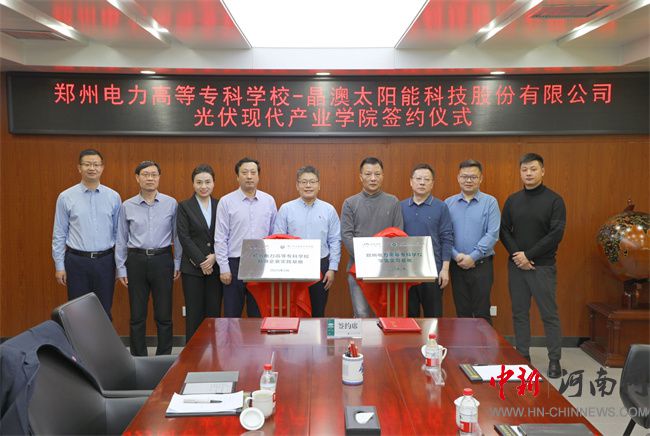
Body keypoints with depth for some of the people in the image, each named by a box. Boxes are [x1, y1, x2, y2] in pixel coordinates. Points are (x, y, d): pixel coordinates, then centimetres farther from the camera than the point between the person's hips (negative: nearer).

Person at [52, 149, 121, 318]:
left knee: (104, 311, 9)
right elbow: (59, 234, 1)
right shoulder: (66, 197, -2)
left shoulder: (113, 197, 2)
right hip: (77, 261, -1)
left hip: (105, 261, 1)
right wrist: (59, 266, 0)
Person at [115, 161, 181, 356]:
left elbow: (176, 235, 5)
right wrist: (121, 269, 5)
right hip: (136, 261, 1)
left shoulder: (171, 204, 1)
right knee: (137, 315, 7)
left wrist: (177, 263, 3)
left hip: (162, 260, -1)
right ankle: (139, 359, 19)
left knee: (163, 314, 5)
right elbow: (121, 240, 8)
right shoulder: (127, 206, 3)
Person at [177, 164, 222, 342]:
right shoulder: (184, 207, 2)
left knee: (214, 312, 4)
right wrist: (201, 262, -11)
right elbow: (184, 237, -5)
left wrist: (214, 257, -11)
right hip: (192, 267, -2)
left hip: (215, 266, 2)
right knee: (194, 314, 2)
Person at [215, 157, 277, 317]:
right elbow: (220, 238, -3)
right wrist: (224, 268, -7)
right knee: (232, 315, 6)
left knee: (258, 315, 10)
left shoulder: (269, 201, 5)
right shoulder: (226, 202, -2)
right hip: (234, 264, -2)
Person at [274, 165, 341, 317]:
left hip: (321, 266, 1)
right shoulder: (286, 209, 0)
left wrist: (332, 269, -1)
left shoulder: (329, 210, 3)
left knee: (318, 312, 8)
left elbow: (335, 241, 4)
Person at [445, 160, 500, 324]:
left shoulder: (490, 202, -2)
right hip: (456, 266, 2)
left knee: (482, 313, 2)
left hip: (481, 265, -2)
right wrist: (456, 255, -11)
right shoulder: (448, 203, 6)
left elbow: (492, 234, -9)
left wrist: (473, 257, -14)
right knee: (462, 312, 10)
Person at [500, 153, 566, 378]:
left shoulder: (554, 200, -3)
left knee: (549, 314, 1)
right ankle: (522, 356, 19)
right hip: (516, 266, 4)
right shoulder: (512, 200, 8)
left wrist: (528, 255, -13)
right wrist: (516, 255, -9)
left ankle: (554, 360, 11)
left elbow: (556, 234, -10)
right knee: (520, 313, 9)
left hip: (543, 266, -4)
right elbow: (504, 230, 6)